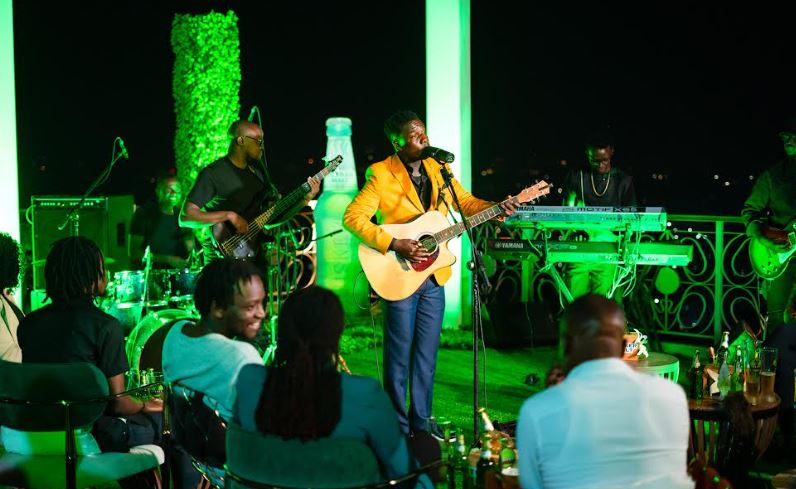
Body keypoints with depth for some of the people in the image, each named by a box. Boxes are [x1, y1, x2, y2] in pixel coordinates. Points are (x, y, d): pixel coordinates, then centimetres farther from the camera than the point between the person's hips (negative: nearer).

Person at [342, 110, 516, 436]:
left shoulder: (438, 169, 6)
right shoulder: (381, 175, -12)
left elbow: (466, 203, 15)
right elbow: (352, 217, -19)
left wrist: (497, 209, -5)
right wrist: (395, 245, -24)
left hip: (433, 277, 6)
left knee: (427, 355, 13)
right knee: (399, 357, 4)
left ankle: (421, 422, 25)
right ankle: (398, 427, 17)